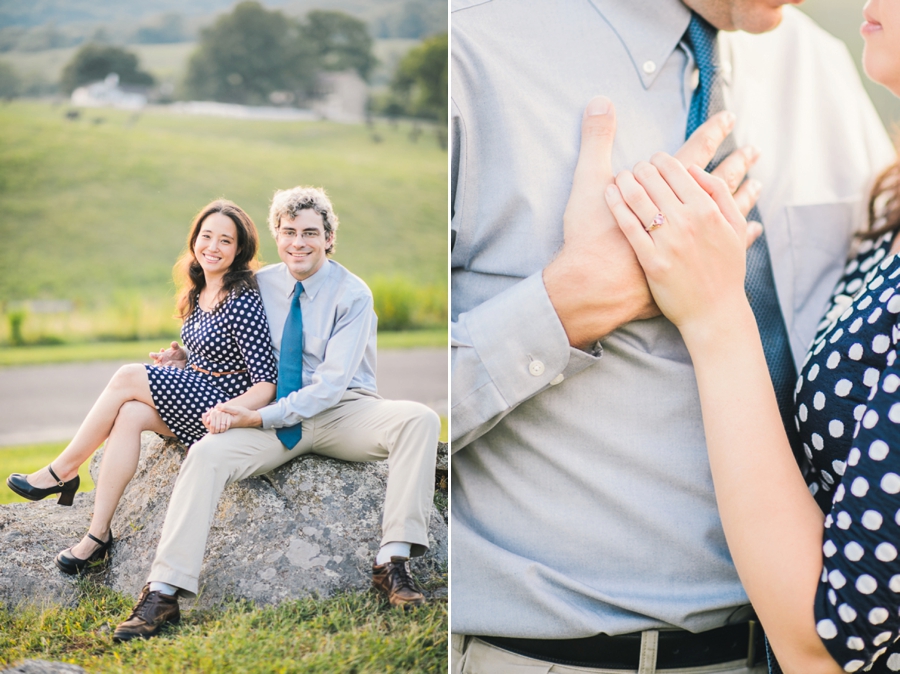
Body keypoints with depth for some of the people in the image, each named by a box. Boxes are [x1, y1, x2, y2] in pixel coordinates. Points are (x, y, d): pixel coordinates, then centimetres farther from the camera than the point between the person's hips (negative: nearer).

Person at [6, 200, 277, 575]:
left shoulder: (242, 302, -16)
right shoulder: (198, 294, 10)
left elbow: (266, 384, -19)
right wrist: (171, 362, 4)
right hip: (195, 399, 8)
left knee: (127, 378, -17)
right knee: (129, 414, -19)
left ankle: (63, 471, -1)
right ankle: (98, 534, -20)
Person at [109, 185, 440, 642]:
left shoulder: (352, 294, -6)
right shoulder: (258, 286, 6)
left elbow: (332, 382, -15)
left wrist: (261, 418, -23)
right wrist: (188, 355, 2)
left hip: (344, 413, -2)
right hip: (276, 417, 2)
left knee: (419, 419, -31)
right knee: (207, 454, -25)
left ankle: (393, 562, -33)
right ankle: (164, 593, -28)